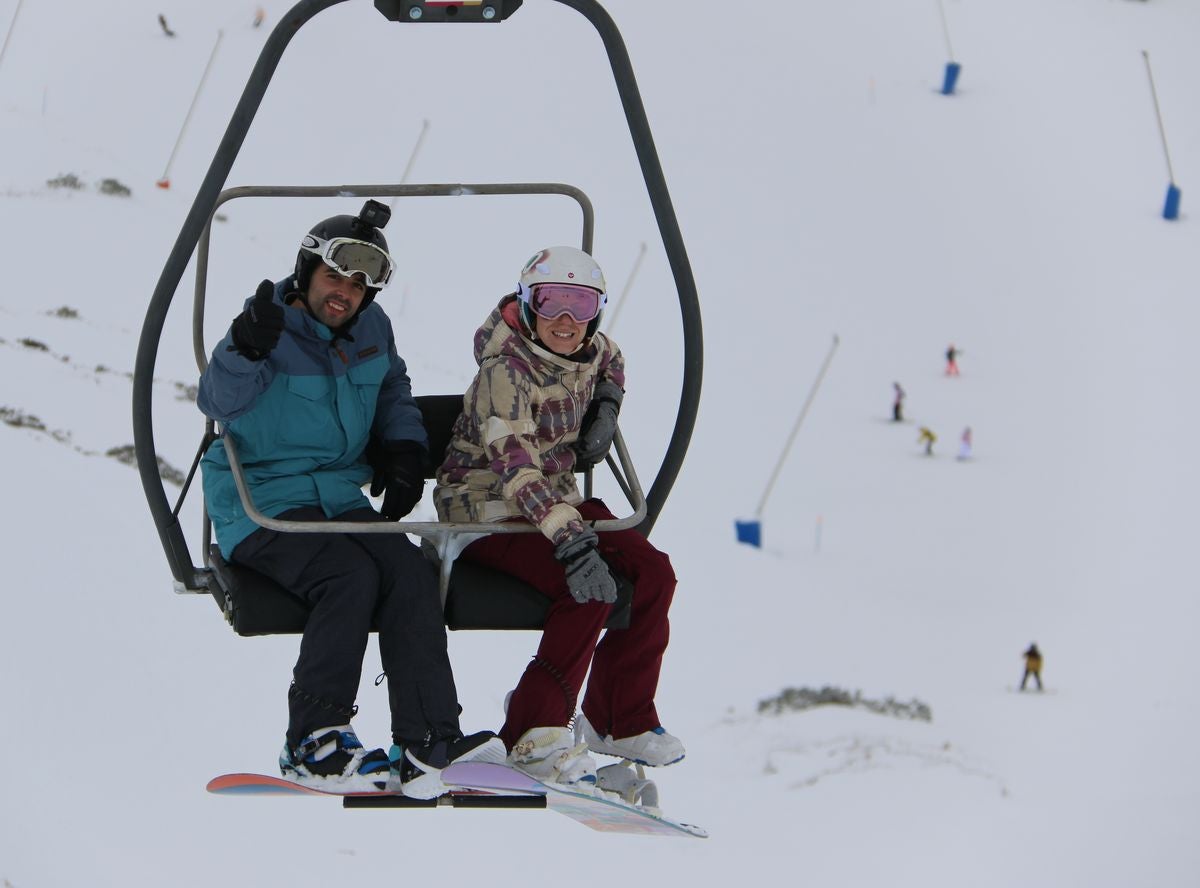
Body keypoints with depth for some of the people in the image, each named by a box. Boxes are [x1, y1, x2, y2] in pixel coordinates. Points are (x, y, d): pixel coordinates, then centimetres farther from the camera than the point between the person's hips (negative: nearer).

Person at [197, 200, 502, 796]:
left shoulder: (370, 331, 8)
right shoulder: (273, 331, -11)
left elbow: (393, 393, 29)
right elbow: (218, 402, -26)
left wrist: (405, 450, 12)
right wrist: (245, 351, -45)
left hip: (340, 499, 6)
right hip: (261, 507, -6)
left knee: (409, 572, -21)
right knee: (351, 576, -30)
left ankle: (429, 742, -23)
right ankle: (310, 745, -24)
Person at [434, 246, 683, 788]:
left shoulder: (588, 352, 0)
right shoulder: (504, 371, -24)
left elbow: (610, 361, 28)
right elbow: (516, 469, -34)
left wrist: (606, 408, 7)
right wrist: (571, 541, -44)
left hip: (557, 500, 8)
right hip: (486, 509, -8)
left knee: (652, 572, -10)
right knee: (589, 589, -29)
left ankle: (621, 721, 3)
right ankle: (533, 736, -21)